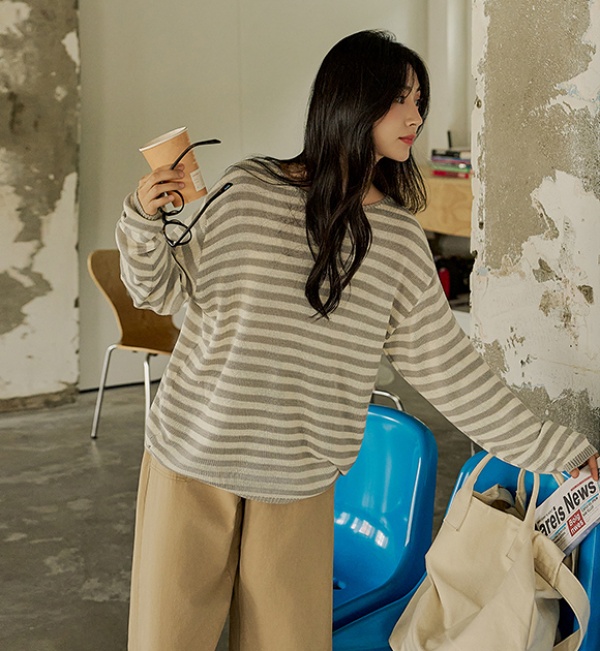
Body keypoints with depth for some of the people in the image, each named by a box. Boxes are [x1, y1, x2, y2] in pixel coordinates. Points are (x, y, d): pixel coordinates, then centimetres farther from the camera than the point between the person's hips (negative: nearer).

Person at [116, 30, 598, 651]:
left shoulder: (400, 241, 0)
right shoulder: (249, 189, -5)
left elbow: (448, 368, 3)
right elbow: (165, 290, 5)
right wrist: (143, 221, -14)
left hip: (300, 483, 2)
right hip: (191, 458, -1)